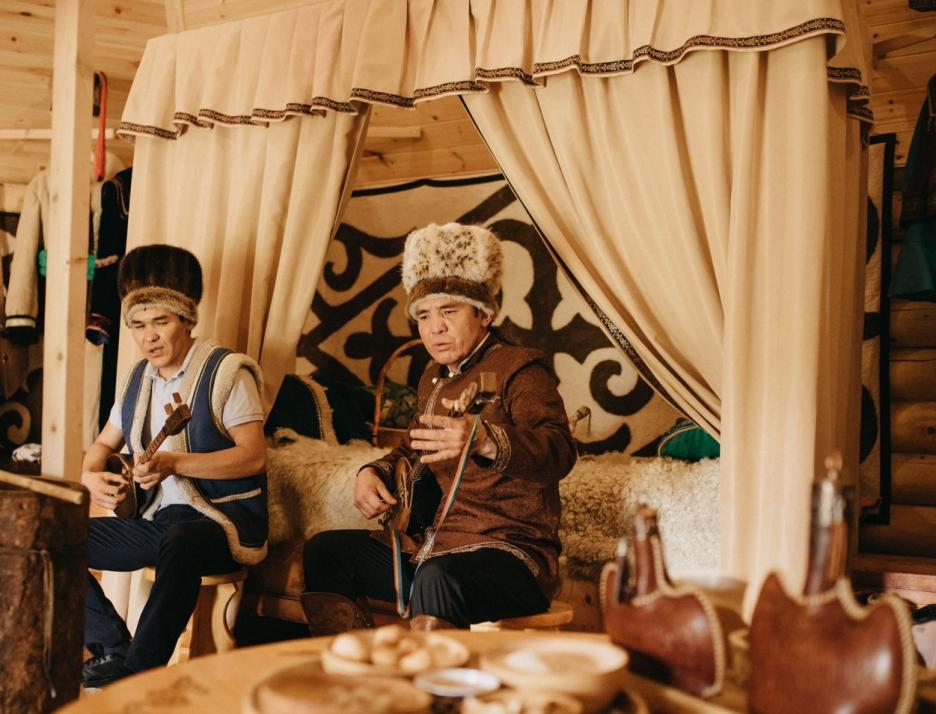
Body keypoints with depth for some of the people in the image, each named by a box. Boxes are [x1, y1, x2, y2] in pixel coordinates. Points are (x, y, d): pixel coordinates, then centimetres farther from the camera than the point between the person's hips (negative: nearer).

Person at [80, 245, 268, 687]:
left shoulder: (226, 372, -8)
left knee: (179, 541, -40)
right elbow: (102, 445, 22)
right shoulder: (137, 380, 13)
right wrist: (92, 476, -2)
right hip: (155, 519, 7)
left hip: (223, 518, -7)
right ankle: (112, 648, -4)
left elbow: (254, 456, -16)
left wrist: (175, 463, -26)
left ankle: (137, 670, -26)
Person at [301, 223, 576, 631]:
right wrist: (375, 472, 7)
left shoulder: (519, 369, -11)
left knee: (437, 580, -39)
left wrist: (486, 441, -49)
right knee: (324, 552, 6)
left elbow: (560, 451, -29)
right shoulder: (434, 379, 15)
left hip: (510, 554, -9)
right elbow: (414, 450, 31)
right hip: (433, 546, 9)